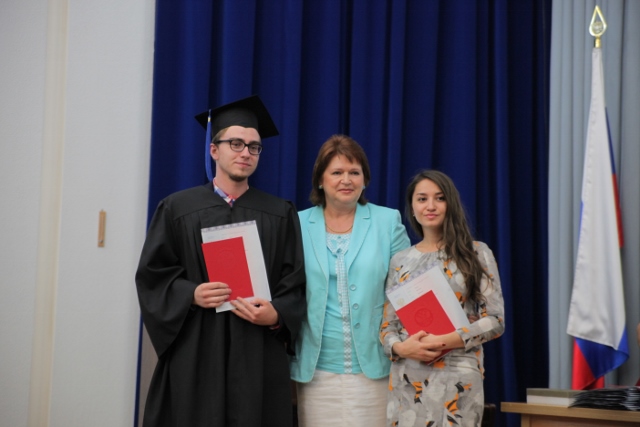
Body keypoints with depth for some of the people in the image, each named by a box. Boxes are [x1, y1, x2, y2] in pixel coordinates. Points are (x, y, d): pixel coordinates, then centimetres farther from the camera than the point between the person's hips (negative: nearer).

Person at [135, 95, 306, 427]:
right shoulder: (177, 209, 5)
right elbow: (153, 275, 2)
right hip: (193, 355, -1)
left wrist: (276, 315, -15)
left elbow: (295, 284, 4)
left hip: (258, 357, 1)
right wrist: (192, 295, -15)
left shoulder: (281, 215, 8)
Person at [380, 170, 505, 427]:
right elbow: (388, 324, 10)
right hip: (407, 382, 3)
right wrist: (400, 347, -11)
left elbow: (495, 320, -4)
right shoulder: (400, 260, 9)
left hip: (457, 379, -2)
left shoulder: (477, 253, 1)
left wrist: (446, 341, -15)